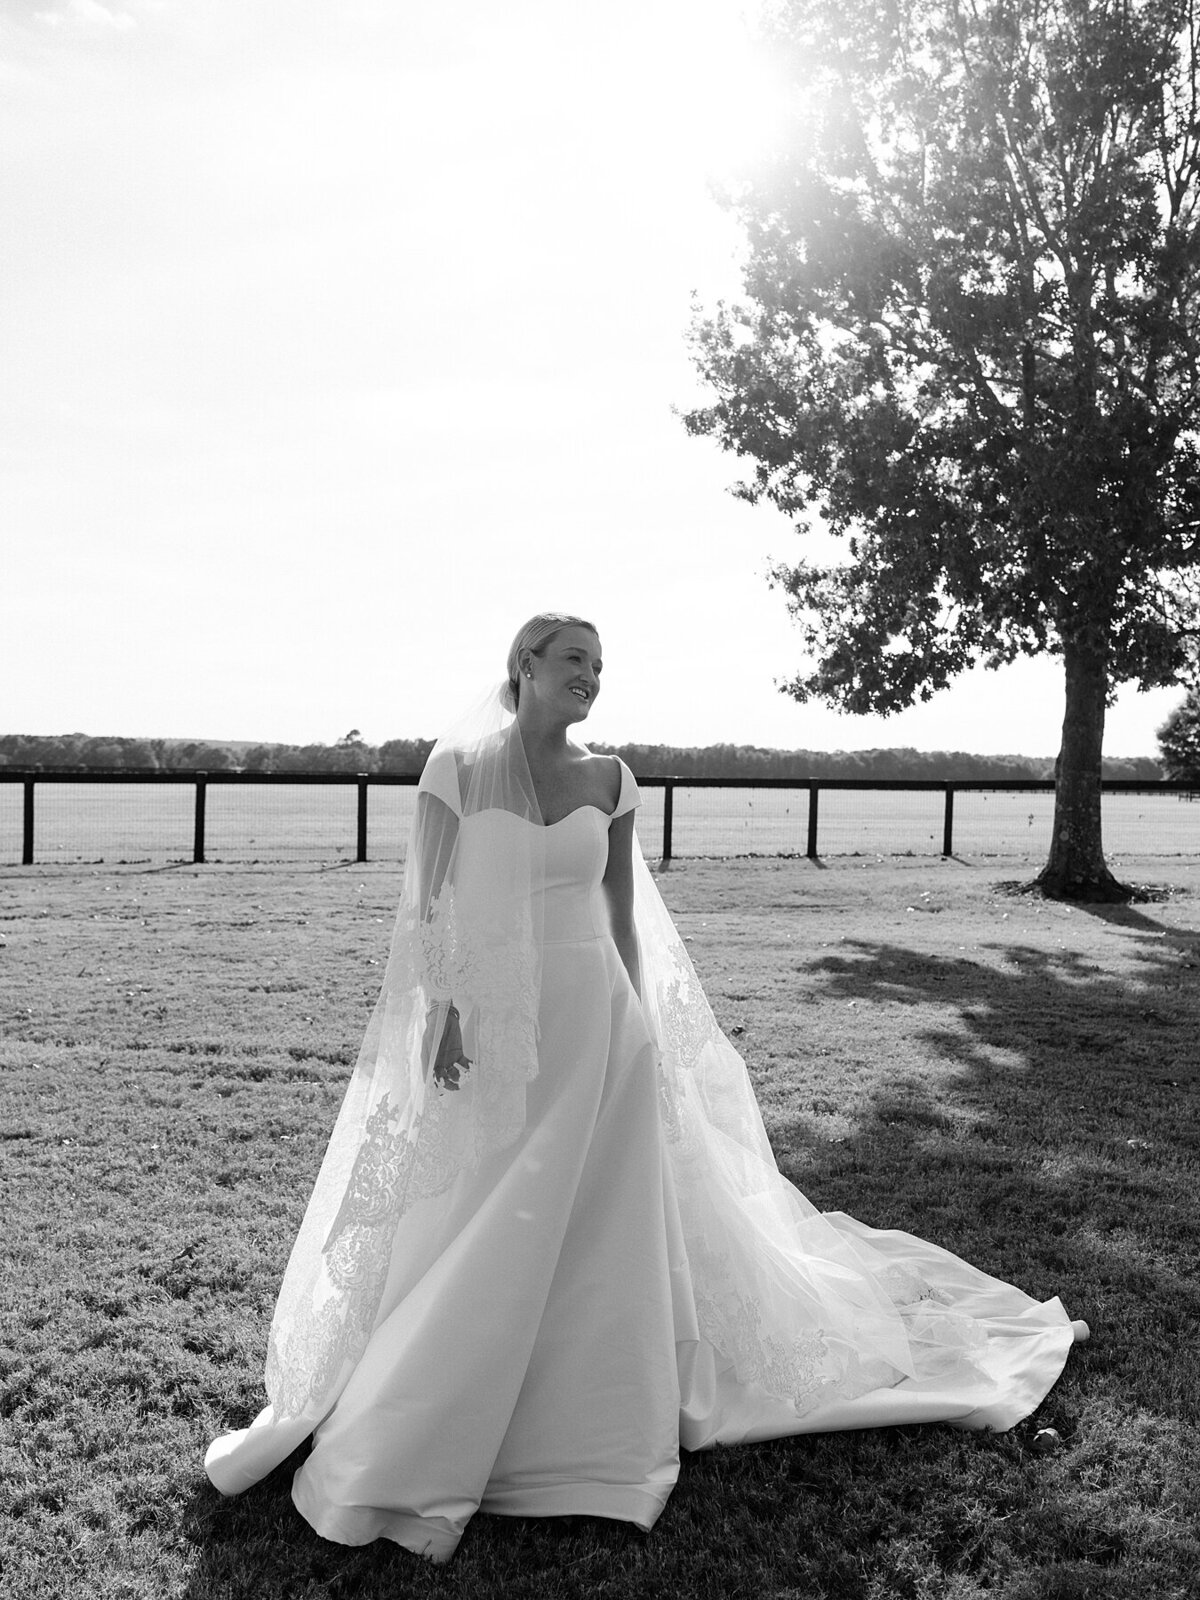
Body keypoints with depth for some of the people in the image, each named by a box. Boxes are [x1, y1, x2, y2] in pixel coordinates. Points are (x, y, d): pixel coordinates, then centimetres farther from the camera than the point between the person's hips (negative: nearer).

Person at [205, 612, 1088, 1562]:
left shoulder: (608, 780, 4)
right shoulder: (458, 769, -3)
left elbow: (622, 915, 9)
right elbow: (428, 907, -2)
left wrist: (634, 1026, 7)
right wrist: (440, 1016, -11)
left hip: (593, 1025, 2)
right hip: (490, 1030, -2)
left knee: (597, 1234, 7)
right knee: (471, 1246, 4)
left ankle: (595, 1428, 26)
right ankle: (423, 1448, 23)